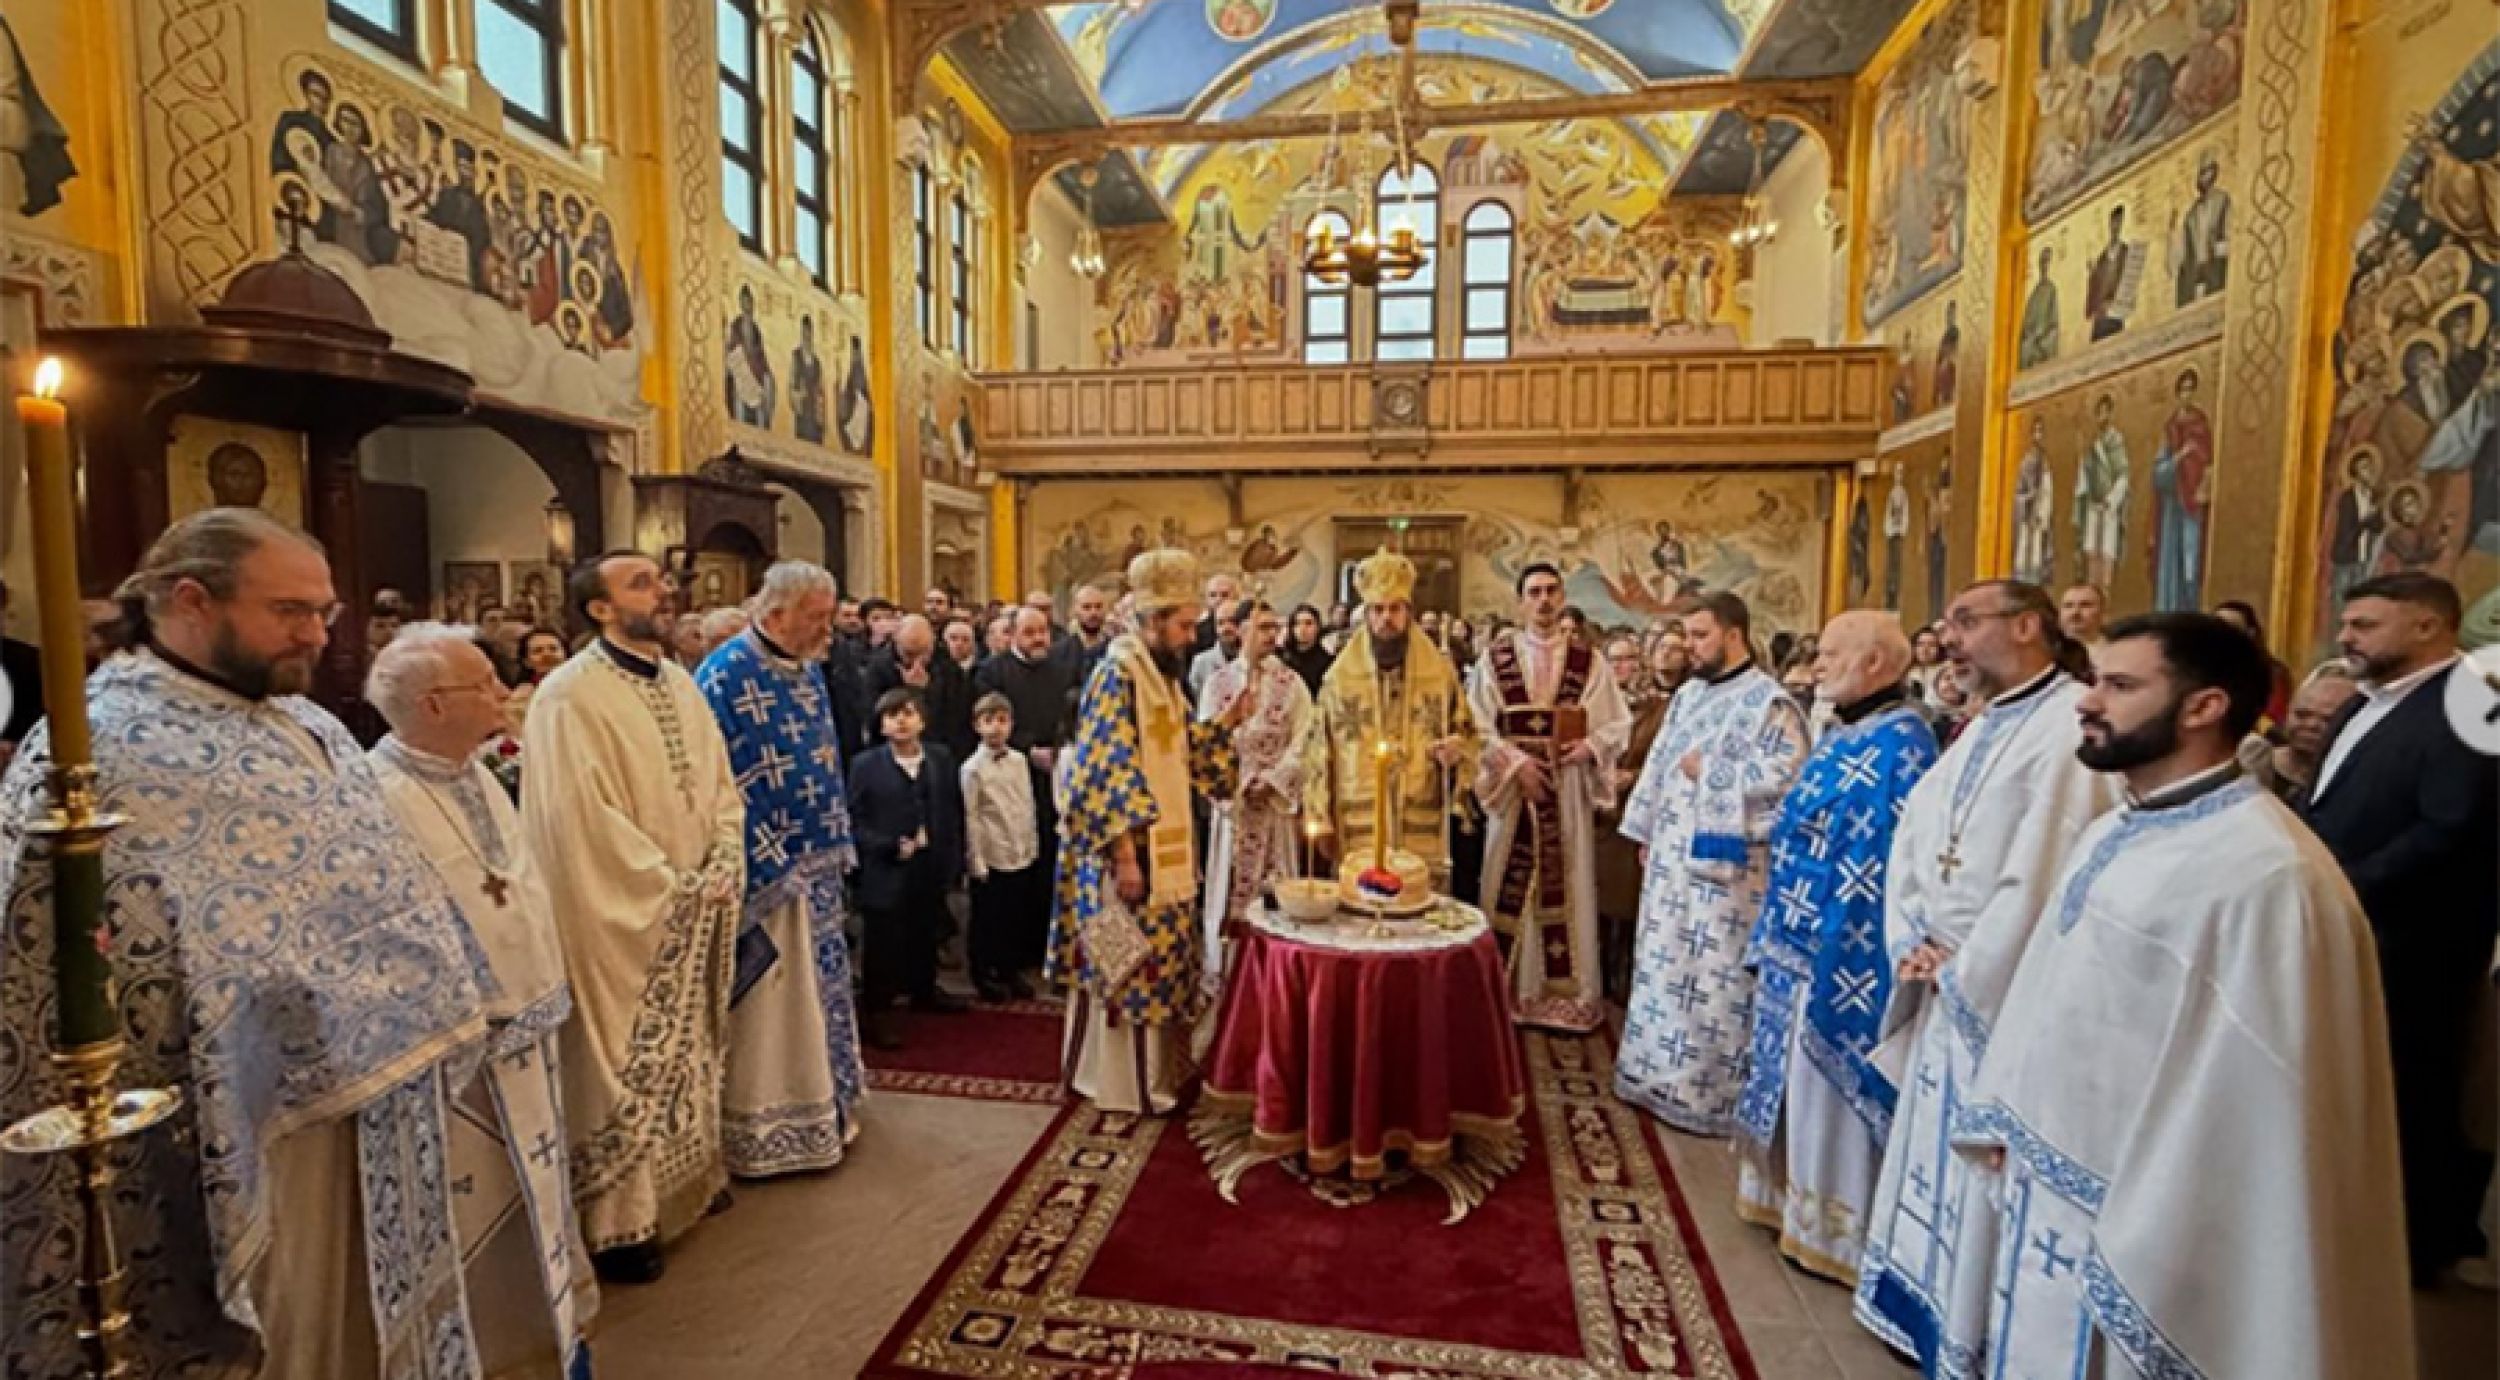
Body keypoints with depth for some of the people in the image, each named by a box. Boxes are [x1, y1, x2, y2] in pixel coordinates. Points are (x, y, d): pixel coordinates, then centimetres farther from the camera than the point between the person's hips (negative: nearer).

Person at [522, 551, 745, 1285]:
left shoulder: (680, 684, 8)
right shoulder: (569, 695, -15)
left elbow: (721, 785, 10)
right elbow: (583, 820, -20)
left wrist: (723, 867, -5)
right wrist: (673, 886, -17)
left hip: (694, 915, 7)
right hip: (621, 919, -7)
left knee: (685, 1051, 19)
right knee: (624, 1066, 5)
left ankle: (685, 1181, 37)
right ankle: (618, 1223, 22)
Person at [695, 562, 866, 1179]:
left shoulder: (809, 673, 8)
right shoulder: (724, 676, -16)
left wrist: (836, 847, 12)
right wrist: (755, 868, -18)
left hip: (813, 865, 8)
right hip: (761, 870, -8)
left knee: (819, 988, 18)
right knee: (771, 1006, 4)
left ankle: (822, 1108, 34)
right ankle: (767, 1131, 21)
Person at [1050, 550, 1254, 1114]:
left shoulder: (1163, 675, 11)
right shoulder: (1117, 673, -17)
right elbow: (1107, 772, -22)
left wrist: (1228, 720, 3)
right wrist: (1124, 856, -23)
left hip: (1164, 847, 9)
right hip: (1129, 849, -9)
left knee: (1160, 958, 17)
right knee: (1127, 963, 2)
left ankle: (1156, 1066, 32)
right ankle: (1122, 1080, 17)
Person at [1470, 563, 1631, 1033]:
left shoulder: (1588, 658, 3)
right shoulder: (1496, 656, 1)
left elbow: (1618, 723, 5)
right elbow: (1477, 726, -2)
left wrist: (1590, 747, -14)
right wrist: (1515, 762, -14)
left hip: (1567, 788, 1)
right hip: (1513, 786, 0)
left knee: (1567, 886, 5)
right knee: (1511, 888, 4)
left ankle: (1566, 992, 16)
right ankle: (1512, 989, 16)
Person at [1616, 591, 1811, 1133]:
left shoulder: (1769, 699, -11)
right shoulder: (1688, 694, 12)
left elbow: (1785, 775, -20)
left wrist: (1709, 770, -15)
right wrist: (1646, 835, 13)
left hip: (1723, 863, -7)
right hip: (1672, 853, 8)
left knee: (1713, 975, 0)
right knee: (1665, 962, 14)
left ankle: (1707, 1092, 14)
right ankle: (1662, 1073, 28)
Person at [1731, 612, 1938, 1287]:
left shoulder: (1902, 741, -17)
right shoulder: (1839, 735, 10)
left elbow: (1898, 862, -21)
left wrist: (1835, 948, -21)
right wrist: (1778, 929, 17)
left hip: (1844, 950, -9)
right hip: (1801, 943, 9)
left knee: (1830, 1089, 5)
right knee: (1798, 1082, 19)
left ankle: (1831, 1227, 21)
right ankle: (1793, 1195, 34)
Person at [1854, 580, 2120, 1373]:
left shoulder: (2076, 723, -16)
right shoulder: (1980, 729, 13)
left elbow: (2042, 875, -22)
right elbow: (1911, 840, 12)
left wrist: (1964, 975, -13)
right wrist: (1913, 942, -1)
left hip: (2008, 996, -8)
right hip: (1948, 988, 8)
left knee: (1984, 1178, 4)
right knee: (1935, 1162, 18)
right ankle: (1927, 1315, 35)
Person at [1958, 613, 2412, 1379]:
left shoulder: (2263, 870, -22)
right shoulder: (2107, 836, 6)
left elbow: (2250, 1091, -22)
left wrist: (2154, 1258, -19)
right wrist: (2005, 1123, 12)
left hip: (2130, 1230, -8)